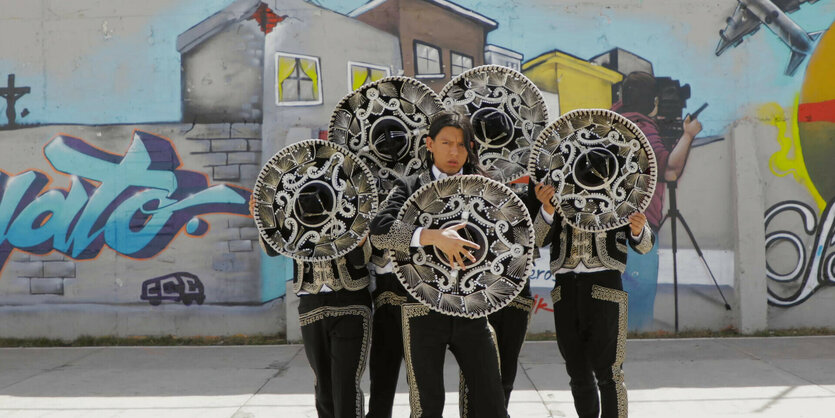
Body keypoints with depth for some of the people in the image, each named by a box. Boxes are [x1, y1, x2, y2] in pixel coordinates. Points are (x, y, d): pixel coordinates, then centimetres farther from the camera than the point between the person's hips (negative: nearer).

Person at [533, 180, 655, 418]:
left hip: (604, 287, -3)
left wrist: (638, 230, -19)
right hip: (565, 289, 3)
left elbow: (644, 246, 4)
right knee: (578, 372, 9)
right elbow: (540, 239, 0)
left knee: (608, 371, -7)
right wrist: (547, 206, -18)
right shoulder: (557, 193, 12)